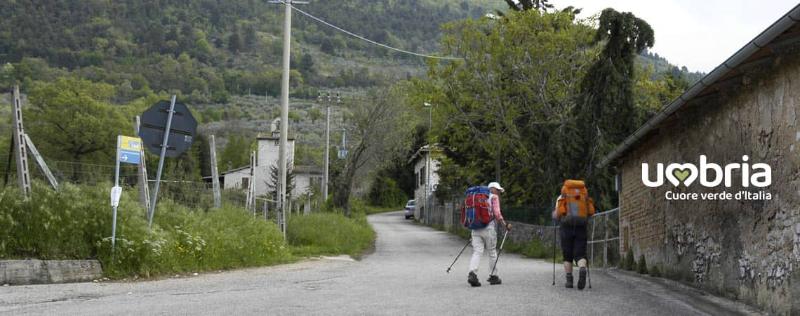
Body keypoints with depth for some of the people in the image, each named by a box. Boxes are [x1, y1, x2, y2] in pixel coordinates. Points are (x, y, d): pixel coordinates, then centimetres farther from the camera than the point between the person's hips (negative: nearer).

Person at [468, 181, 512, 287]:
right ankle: (493, 276, 14)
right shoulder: (494, 197, 0)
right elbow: (496, 213, -11)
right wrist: (505, 224, -4)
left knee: (477, 252, -1)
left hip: (476, 228, 5)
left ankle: (472, 274, -20)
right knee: (492, 252, 8)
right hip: (489, 228, -5)